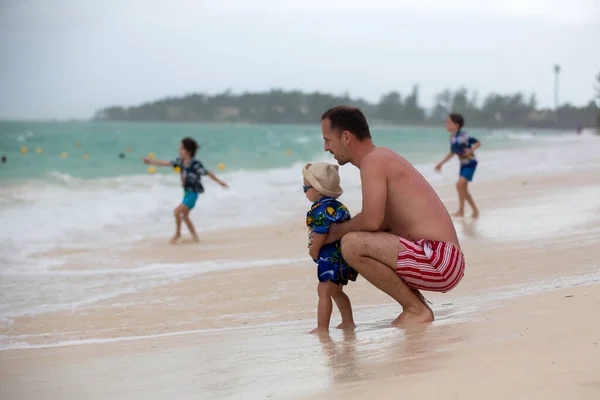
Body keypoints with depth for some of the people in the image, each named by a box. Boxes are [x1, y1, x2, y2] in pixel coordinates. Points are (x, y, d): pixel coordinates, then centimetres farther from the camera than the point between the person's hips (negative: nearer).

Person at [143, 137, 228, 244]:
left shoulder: (195, 164, -22)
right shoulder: (181, 161, -2)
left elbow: (208, 173, -16)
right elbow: (166, 163, 4)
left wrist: (220, 182, -11)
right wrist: (151, 162, 2)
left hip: (193, 194, -8)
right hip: (186, 192, 8)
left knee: (177, 211, -17)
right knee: (184, 216, 19)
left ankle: (177, 234, 2)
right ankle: (194, 235, 35)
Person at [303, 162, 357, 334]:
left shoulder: (321, 208, -18)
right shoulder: (334, 205, 15)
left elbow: (321, 234, -23)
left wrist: (313, 250, -8)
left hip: (331, 256, -11)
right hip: (340, 257, 11)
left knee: (324, 291, -10)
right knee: (336, 290, 21)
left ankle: (322, 327, -11)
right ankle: (348, 322, 26)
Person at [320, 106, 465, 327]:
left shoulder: (372, 159, -11)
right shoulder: (384, 157, 18)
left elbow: (371, 220, -23)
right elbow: (382, 222, 24)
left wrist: (337, 231, -4)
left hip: (438, 259, -10)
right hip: (442, 261, 10)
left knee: (352, 245, -22)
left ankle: (416, 309, -9)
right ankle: (418, 307, 14)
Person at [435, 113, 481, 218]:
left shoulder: (463, 136, -18)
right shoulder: (452, 137, 4)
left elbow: (478, 143, -14)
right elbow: (452, 152, 16)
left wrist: (471, 150, -32)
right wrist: (441, 163, 16)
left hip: (470, 163, -8)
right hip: (463, 165, 8)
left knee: (460, 184, -20)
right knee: (464, 189, 10)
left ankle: (461, 211, -11)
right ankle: (475, 210, 24)